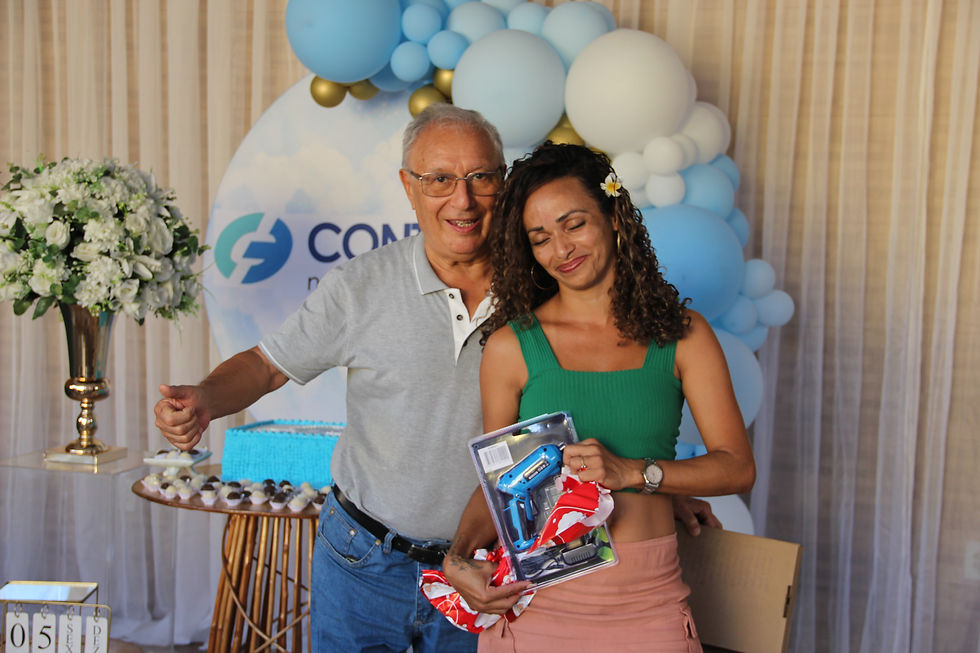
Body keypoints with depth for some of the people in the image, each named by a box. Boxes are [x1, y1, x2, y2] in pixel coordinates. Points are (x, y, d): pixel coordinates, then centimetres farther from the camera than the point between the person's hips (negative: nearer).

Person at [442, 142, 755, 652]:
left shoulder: (683, 334, 2)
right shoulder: (510, 347, 0)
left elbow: (738, 467, -2)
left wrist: (631, 471, -17)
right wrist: (460, 557, -12)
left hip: (648, 605, 1)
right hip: (537, 600, 0)